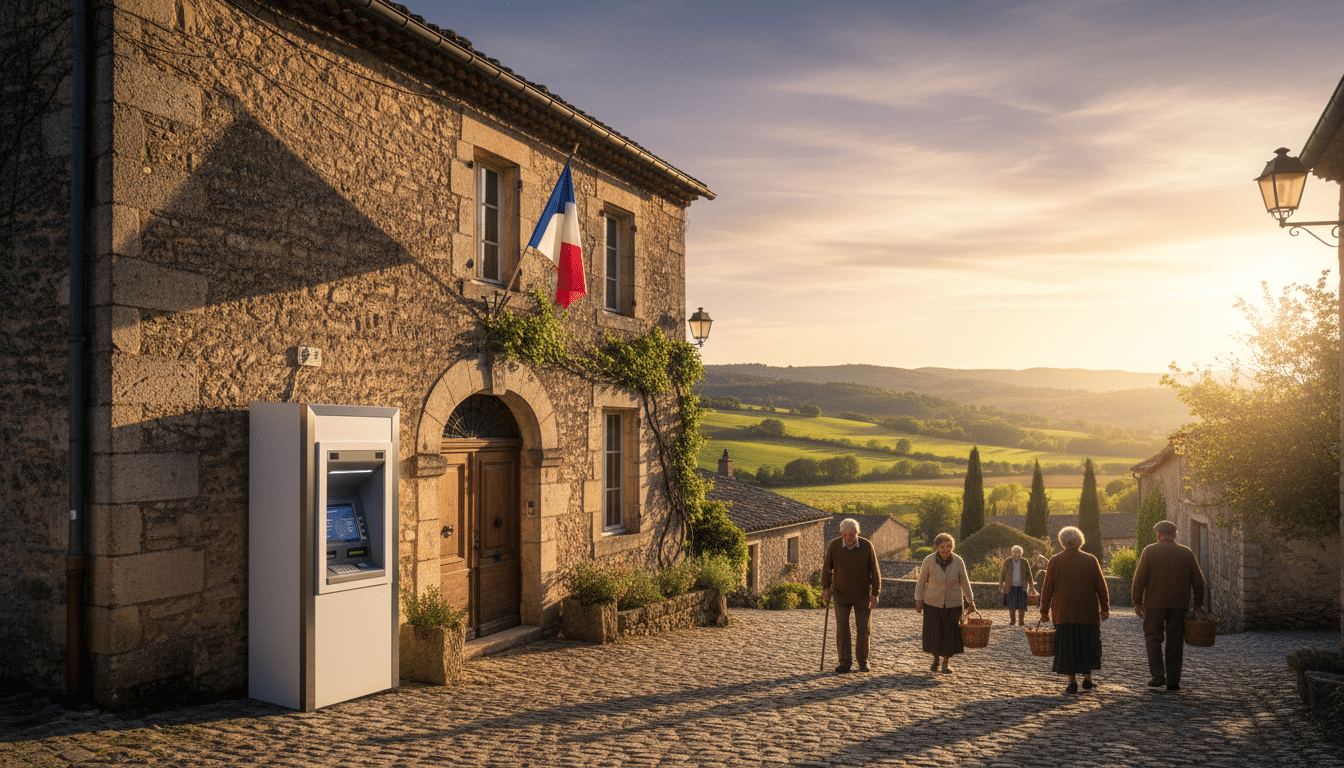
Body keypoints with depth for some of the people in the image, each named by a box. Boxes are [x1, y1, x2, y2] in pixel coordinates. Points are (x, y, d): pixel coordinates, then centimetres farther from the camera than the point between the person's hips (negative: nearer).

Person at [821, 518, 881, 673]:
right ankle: (845, 662, 3)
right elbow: (827, 568, 2)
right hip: (841, 595, 0)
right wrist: (826, 588, 6)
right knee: (842, 629, -5)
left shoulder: (867, 546, -14)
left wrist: (875, 594, -10)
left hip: (862, 595, 0)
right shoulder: (834, 546, -13)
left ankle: (863, 660, 22)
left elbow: (874, 571, -7)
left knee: (864, 628, 4)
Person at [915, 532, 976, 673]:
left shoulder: (958, 562, -8)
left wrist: (970, 601, 9)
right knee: (934, 635, 1)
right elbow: (921, 581, -1)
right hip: (933, 604, -1)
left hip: (953, 604, 1)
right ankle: (935, 659, 29)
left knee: (950, 635, 4)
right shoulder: (929, 561, -11)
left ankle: (946, 663, 24)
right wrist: (919, 600, -1)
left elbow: (964, 582, 4)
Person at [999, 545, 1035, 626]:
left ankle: (1021, 622, 11)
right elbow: (1002, 574, 4)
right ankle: (1012, 620, 16)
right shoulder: (1007, 562, -1)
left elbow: (1029, 575, 8)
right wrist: (1001, 586, 6)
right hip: (1011, 587, 0)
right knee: (1011, 605, -3)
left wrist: (1031, 586, 7)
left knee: (1021, 606, -2)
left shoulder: (1024, 562, 1)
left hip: (1021, 587, 0)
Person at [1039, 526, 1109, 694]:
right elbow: (1101, 587, 1)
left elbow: (1047, 588, -1)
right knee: (1088, 643, 15)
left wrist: (1044, 611, 5)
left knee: (1067, 645, 2)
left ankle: (1072, 682, 0)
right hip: (1088, 613, 1)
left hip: (1064, 612, -1)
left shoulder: (1054, 561, -2)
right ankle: (1087, 678, 19)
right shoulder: (1091, 560, 0)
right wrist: (1105, 608, 10)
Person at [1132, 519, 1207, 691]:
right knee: (1175, 642, 8)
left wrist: (1137, 601, 1)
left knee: (1153, 638, 8)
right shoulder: (1186, 552, 6)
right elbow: (1198, 580, 7)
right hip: (1179, 606, 3)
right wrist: (1198, 603, 16)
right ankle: (1173, 681, 10)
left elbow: (1140, 578, -6)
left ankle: (1158, 675, -4)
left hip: (1154, 603, -2)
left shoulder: (1150, 551, -2)